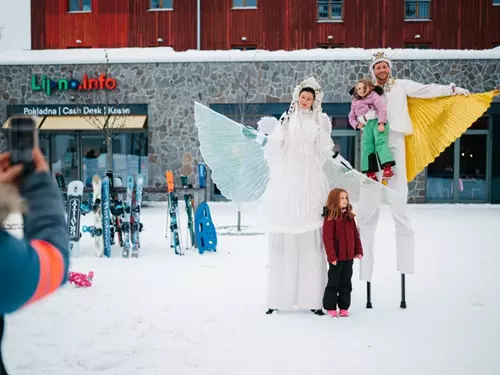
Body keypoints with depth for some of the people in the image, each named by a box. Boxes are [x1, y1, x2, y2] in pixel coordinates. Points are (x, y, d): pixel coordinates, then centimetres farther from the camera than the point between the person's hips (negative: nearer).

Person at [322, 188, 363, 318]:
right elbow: (328, 238, -16)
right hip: (336, 257, -6)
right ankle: (330, 307, 14)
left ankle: (344, 307, 21)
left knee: (346, 282, 12)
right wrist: (331, 256, -19)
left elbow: (355, 235, 12)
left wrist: (358, 250, 8)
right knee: (334, 282, 4)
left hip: (349, 256, 6)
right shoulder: (330, 218, -13)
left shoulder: (350, 217, 8)